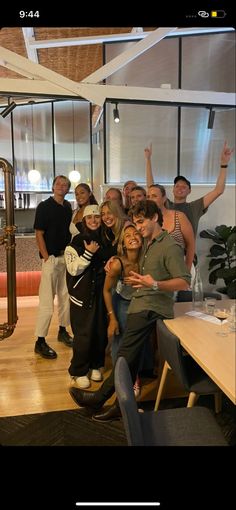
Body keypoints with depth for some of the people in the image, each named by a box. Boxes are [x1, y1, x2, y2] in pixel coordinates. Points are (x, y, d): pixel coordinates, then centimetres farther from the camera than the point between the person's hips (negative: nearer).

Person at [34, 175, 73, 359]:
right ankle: (40, 342, 2)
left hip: (66, 257, 6)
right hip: (51, 258, -6)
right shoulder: (44, 206, -5)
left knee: (65, 296, 14)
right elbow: (39, 234, -8)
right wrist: (47, 258, -14)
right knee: (47, 301, -6)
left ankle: (63, 331, 30)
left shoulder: (68, 207, 11)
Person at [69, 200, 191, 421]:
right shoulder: (147, 243, 16)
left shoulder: (170, 247, -10)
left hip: (152, 307, -8)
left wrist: (154, 284, -28)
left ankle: (100, 397, 5)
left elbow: (184, 282, -16)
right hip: (139, 305, 9)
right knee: (131, 355, 10)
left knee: (126, 354, -6)